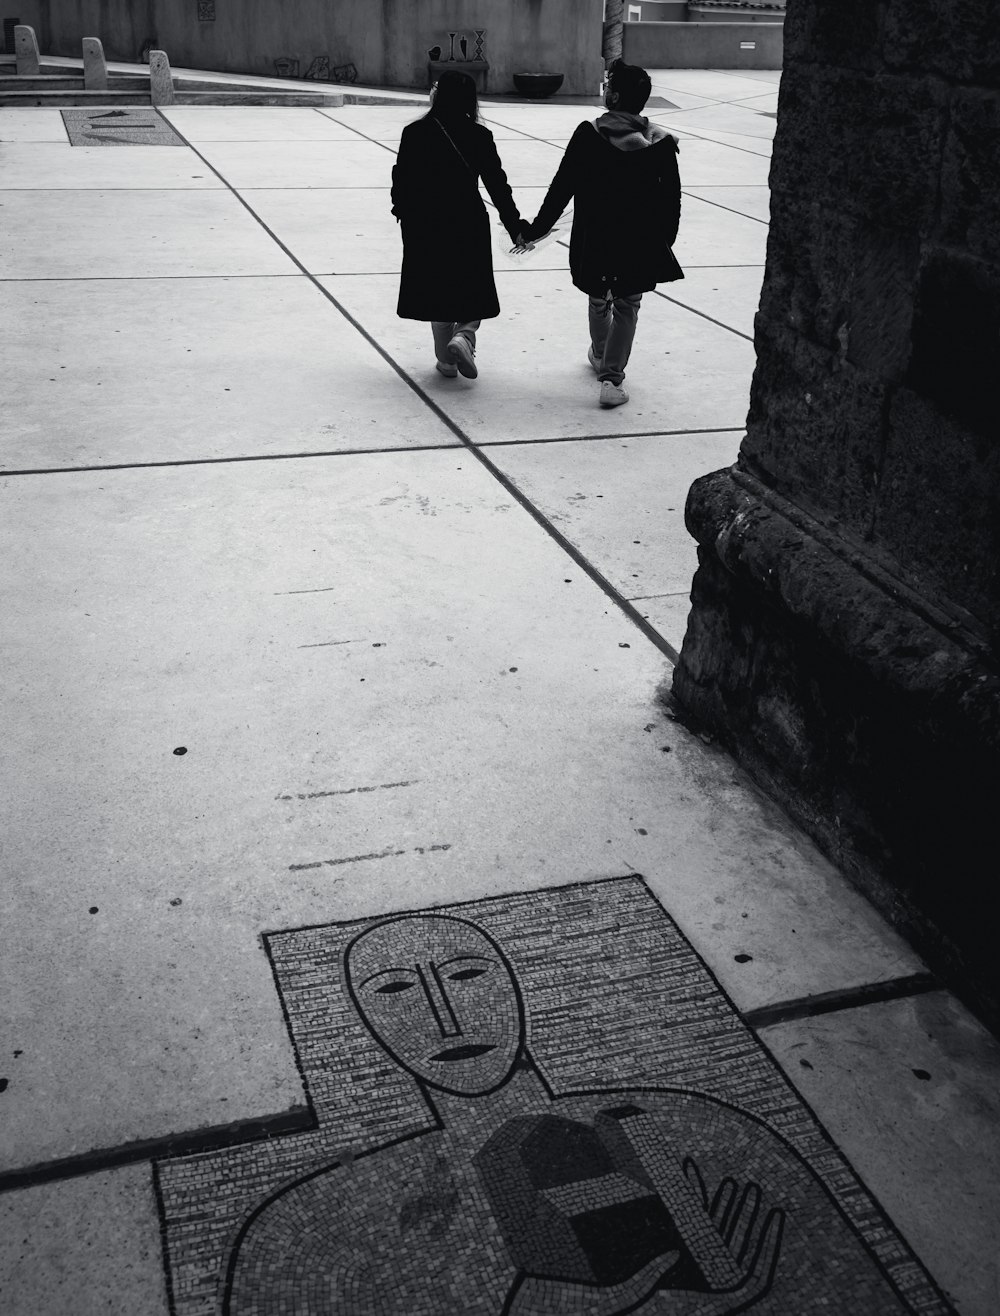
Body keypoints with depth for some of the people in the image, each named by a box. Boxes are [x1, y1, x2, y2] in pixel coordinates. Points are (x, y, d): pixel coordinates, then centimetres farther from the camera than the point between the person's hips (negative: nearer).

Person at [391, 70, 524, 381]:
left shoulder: (414, 134, -8)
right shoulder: (479, 136, -6)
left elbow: (401, 179, -3)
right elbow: (497, 184, -4)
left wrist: (402, 210, 17)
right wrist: (515, 228, 2)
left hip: (425, 227, 1)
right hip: (469, 226, 0)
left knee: (438, 293, 13)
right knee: (474, 293, 15)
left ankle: (446, 360, 17)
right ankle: (463, 336, -11)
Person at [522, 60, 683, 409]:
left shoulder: (589, 134, -11)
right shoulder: (660, 141, -3)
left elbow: (562, 188, -8)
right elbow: (672, 197, 2)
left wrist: (536, 229, -1)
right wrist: (664, 239, 13)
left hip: (595, 239, 0)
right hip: (642, 244, 1)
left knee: (598, 301, 23)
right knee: (627, 306, 13)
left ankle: (600, 354, 47)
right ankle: (612, 377, 4)